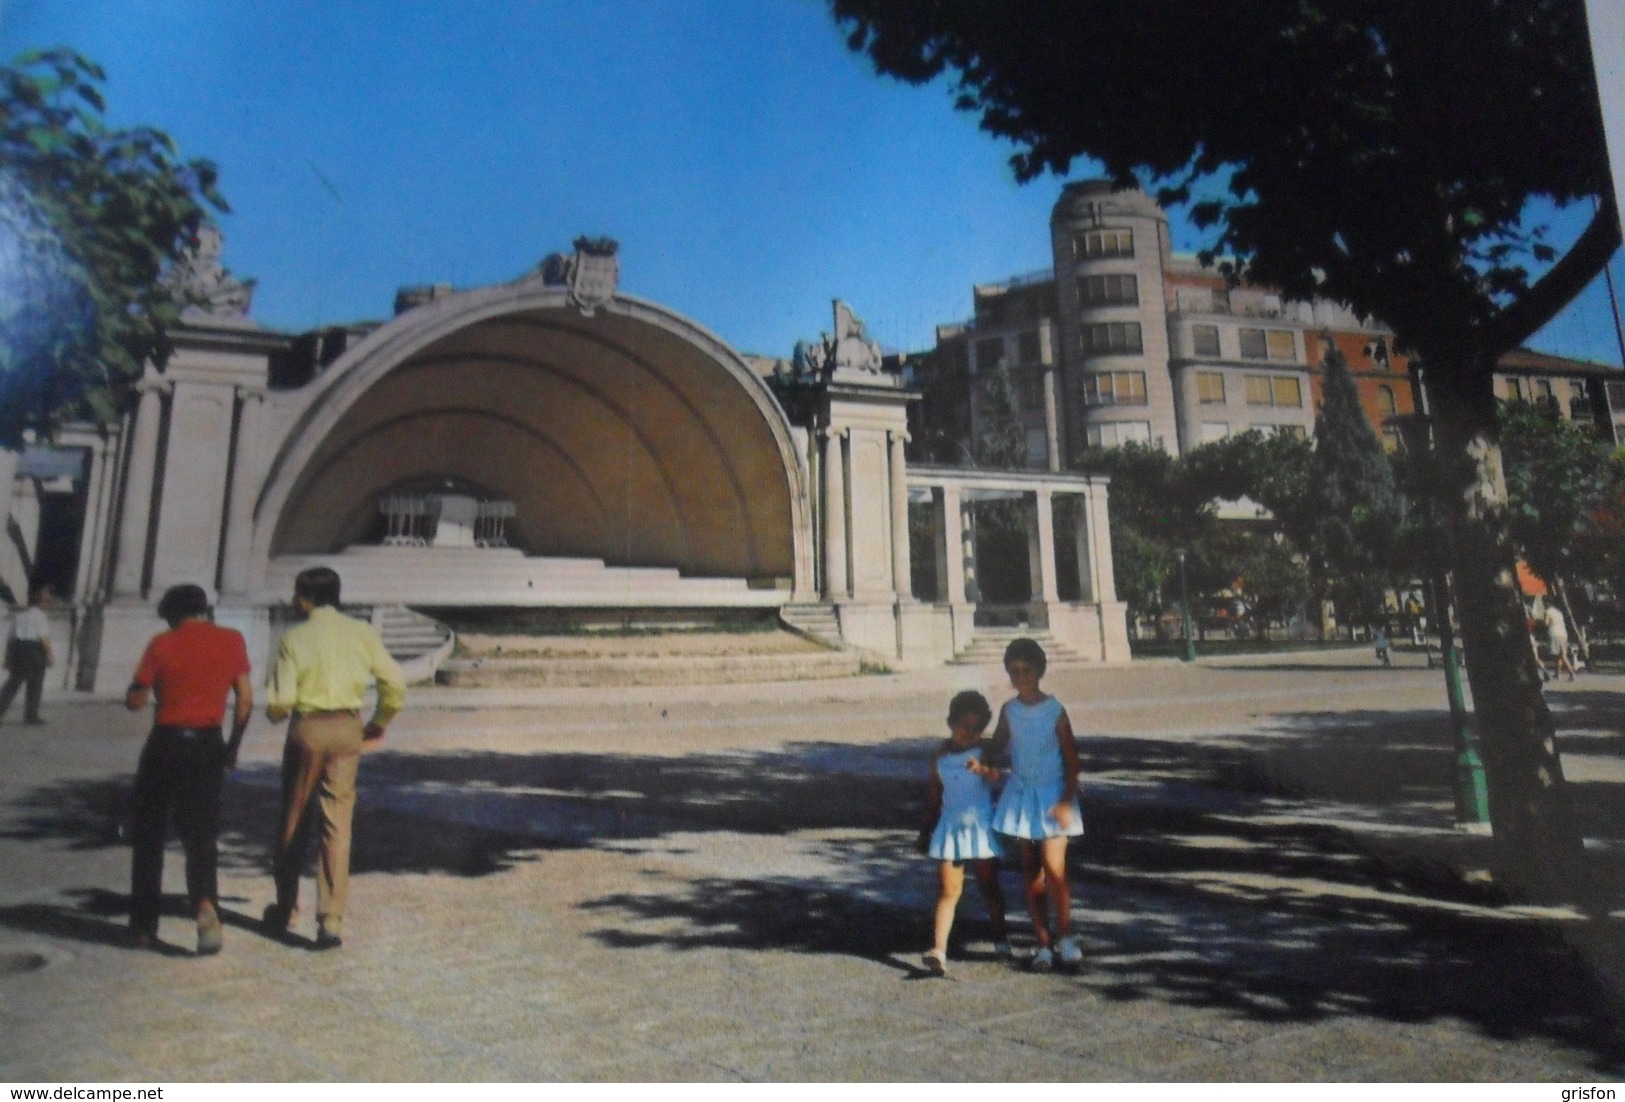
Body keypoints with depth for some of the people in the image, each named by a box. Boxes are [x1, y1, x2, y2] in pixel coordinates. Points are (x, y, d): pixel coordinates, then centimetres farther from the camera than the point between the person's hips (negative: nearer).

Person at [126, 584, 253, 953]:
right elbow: (245, 699, -1)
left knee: (148, 836, 15)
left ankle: (144, 925, 22)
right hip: (207, 746, 1)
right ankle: (206, 903, -18)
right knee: (201, 834, 7)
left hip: (165, 743, -1)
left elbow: (135, 701, -2)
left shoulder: (162, 644, -5)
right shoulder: (232, 641, 0)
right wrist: (233, 747, 9)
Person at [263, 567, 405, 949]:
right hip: (347, 730, 2)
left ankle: (286, 909, 31)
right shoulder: (361, 633, 1)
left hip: (307, 728, -1)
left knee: (293, 819, 16)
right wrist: (379, 724, 12)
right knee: (338, 824, 4)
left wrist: (275, 713, 14)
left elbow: (281, 700, -10)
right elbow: (395, 683, -2)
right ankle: (331, 919, 1)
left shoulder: (295, 637, -6)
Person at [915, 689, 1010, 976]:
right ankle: (938, 951, -10)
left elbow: (996, 775, -25)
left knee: (989, 886, 12)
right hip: (950, 827, 2)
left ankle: (1000, 938, 33)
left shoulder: (983, 751, -5)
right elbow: (935, 793, 13)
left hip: (980, 827, -2)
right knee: (948, 890, -4)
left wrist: (982, 769, -47)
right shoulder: (942, 753, 4)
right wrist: (927, 829, 16)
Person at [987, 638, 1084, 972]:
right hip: (1021, 794, 4)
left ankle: (1065, 936, 12)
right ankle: (1043, 944, 18)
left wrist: (1067, 800, -13)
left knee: (1054, 869, -10)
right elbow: (997, 749, 12)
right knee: (1032, 872, 8)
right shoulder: (1008, 711, 1)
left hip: (1052, 795, -3)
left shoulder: (1055, 711, -9)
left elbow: (1071, 758, -6)